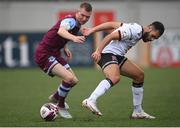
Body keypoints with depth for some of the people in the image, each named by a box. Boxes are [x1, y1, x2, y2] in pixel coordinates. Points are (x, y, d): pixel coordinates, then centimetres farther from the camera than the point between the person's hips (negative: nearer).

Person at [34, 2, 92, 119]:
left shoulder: (78, 26, 7)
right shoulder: (70, 21, -22)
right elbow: (61, 31, -47)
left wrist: (65, 48, 8)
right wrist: (74, 38, -66)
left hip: (55, 54, 10)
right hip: (44, 55, -10)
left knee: (74, 80, 16)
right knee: (69, 78, -24)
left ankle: (56, 97, 44)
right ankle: (61, 106, -1)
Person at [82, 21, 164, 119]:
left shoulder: (138, 31, 14)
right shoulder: (134, 30, -17)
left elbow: (111, 24, 14)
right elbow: (111, 36, -23)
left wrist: (92, 30, 12)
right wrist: (98, 51, -29)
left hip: (118, 56, 11)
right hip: (109, 54, -11)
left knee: (139, 75, 14)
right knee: (114, 78, -37)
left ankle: (137, 112, 20)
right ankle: (90, 101, -49)